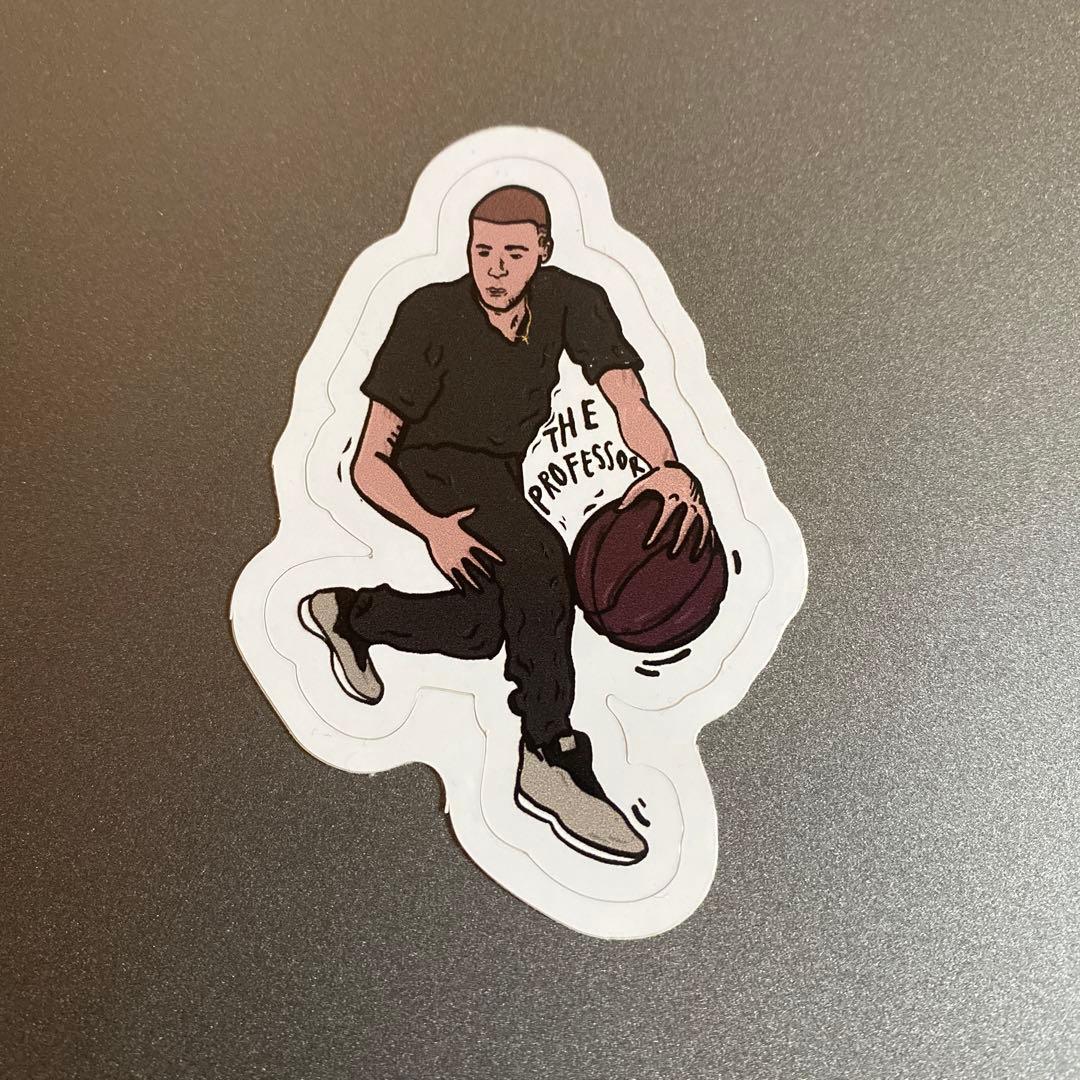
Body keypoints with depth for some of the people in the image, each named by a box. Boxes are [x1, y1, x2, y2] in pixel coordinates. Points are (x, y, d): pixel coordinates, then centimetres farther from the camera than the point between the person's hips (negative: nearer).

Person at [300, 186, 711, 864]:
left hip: (500, 479, 6)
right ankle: (552, 759, -27)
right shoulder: (430, 314, -15)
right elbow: (368, 464, -15)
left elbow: (628, 398, -21)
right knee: (539, 556, -33)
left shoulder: (567, 300, -7)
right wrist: (433, 529, -34)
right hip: (431, 467, -5)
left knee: (483, 632, -12)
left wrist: (669, 466, -44)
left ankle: (345, 612, 14)